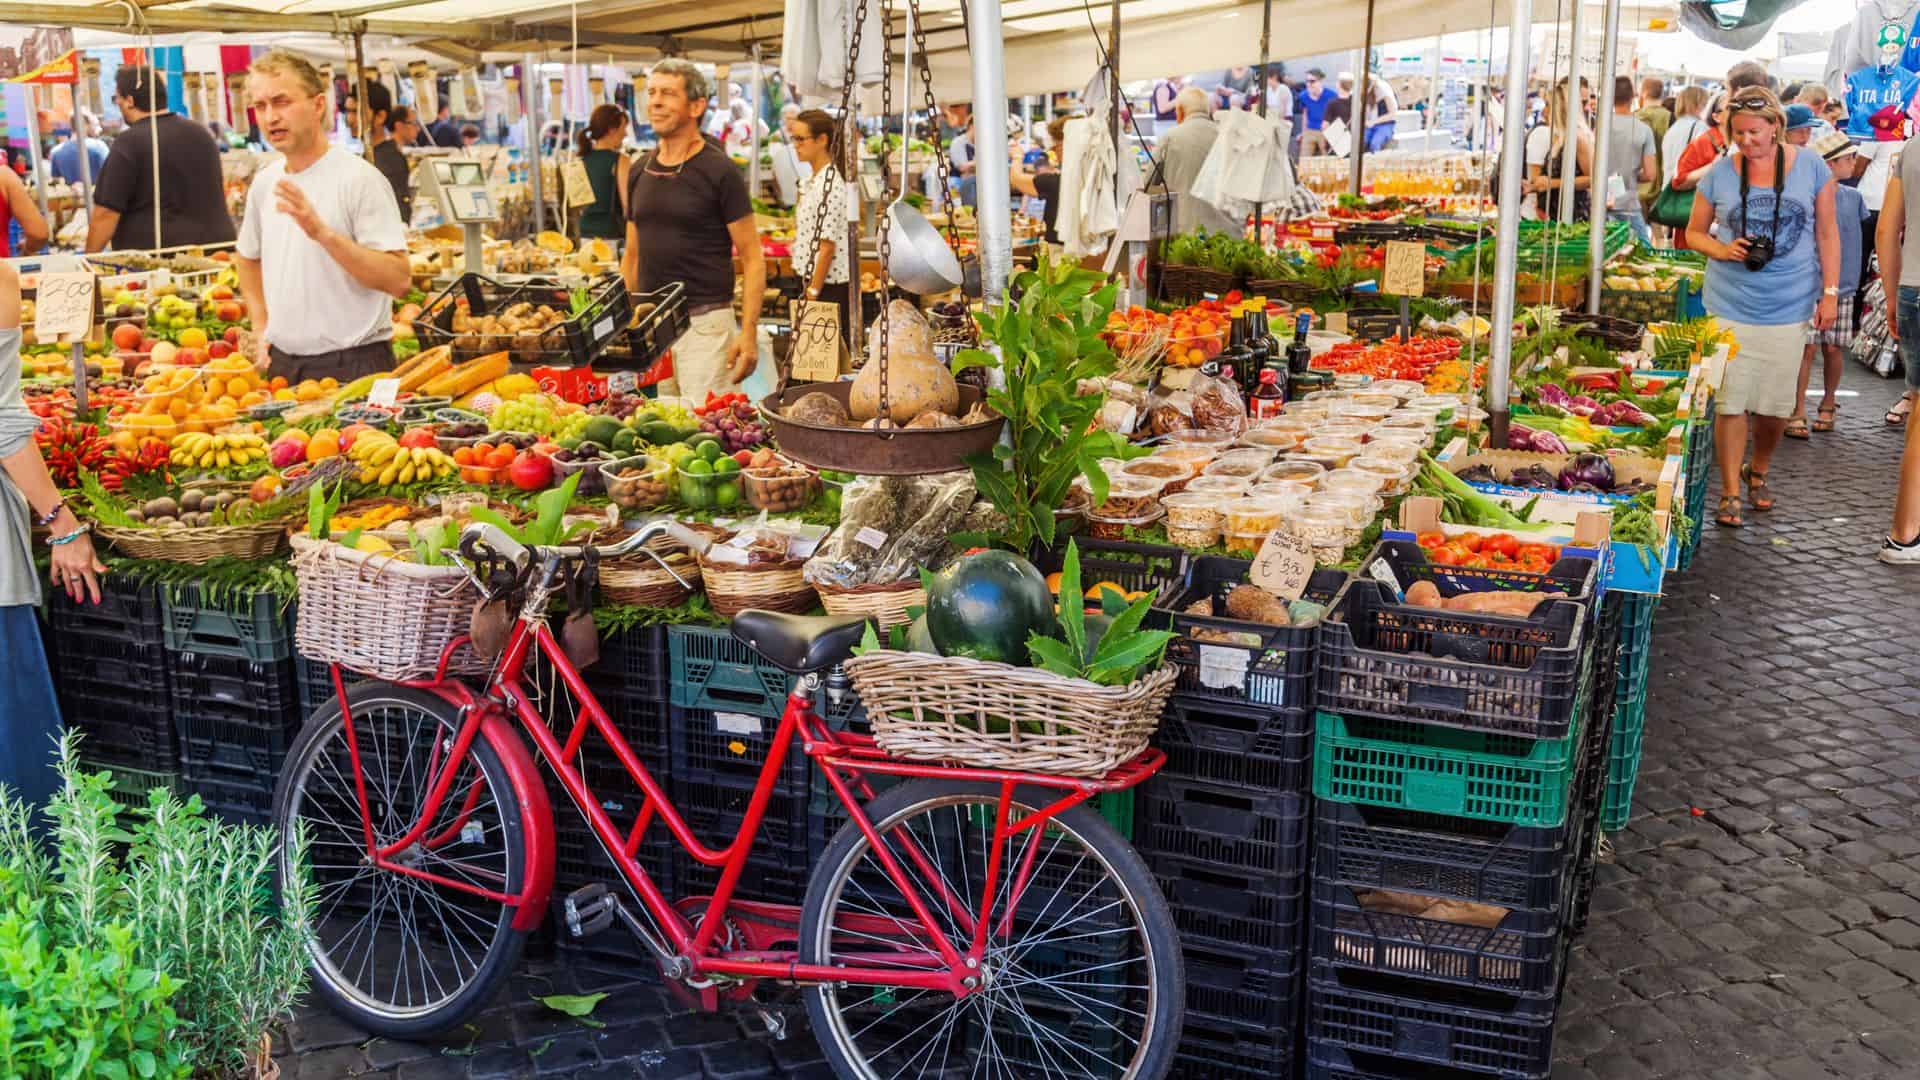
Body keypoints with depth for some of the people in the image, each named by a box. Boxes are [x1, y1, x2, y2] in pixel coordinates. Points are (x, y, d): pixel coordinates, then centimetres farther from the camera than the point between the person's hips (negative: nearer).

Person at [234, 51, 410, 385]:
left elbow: (399, 280, -21)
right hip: (282, 366, 6)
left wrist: (322, 232, -28)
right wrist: (262, 328, 16)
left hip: (352, 367, -6)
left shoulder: (359, 178, -12)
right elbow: (247, 257, 27)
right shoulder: (264, 182, 9)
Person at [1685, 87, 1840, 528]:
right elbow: (1694, 232, 11)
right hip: (1732, 305, -1)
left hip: (1789, 307, 1)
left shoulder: (1810, 167, 1)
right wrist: (1722, 250, -11)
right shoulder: (1719, 173, 1)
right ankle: (1730, 493, 7)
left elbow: (1826, 232, 6)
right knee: (1731, 400, -3)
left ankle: (1758, 472, 32)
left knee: (1776, 404, 7)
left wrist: (1830, 292, 0)